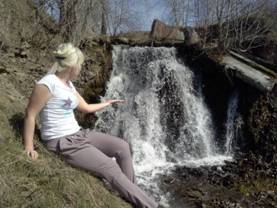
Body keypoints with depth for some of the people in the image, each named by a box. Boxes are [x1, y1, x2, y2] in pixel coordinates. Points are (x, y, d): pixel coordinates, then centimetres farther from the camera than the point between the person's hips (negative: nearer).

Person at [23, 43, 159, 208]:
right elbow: (30, 115, -13)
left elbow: (86, 108, 21)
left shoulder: (68, 84, 11)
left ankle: (130, 193, 10)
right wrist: (29, 147, -12)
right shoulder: (47, 84, -18)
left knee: (122, 146, 0)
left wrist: (107, 103, 31)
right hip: (62, 142, -9)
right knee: (111, 168, -16)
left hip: (78, 134, 9)